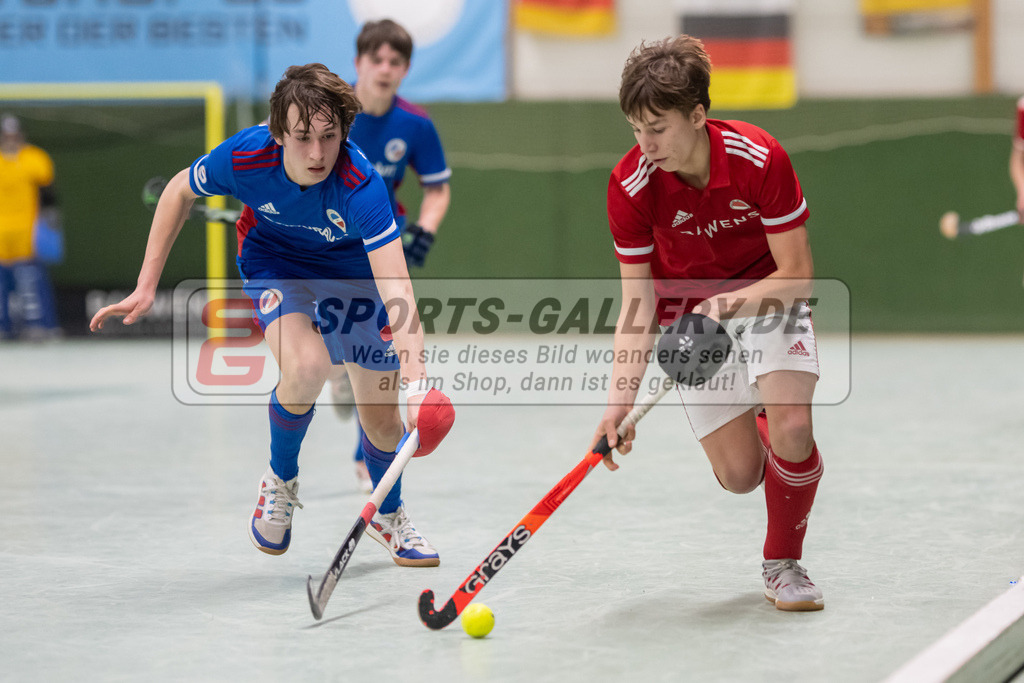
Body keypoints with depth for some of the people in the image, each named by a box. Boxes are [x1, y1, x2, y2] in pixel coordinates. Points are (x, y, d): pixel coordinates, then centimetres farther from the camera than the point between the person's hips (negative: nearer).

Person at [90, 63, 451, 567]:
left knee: (383, 420, 1)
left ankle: (387, 514, 36)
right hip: (274, 263, 0)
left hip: (357, 273, 0)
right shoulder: (244, 157, -32)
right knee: (306, 365, -31)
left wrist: (416, 379, -62)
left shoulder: (361, 187, -39)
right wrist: (146, 288, -9)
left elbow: (397, 292, -47)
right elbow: (179, 191, -8)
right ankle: (280, 481, 0)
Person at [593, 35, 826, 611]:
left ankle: (783, 563, 1)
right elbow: (638, 305, -19)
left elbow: (798, 275, -21)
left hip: (768, 300, -1)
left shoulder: (760, 158, -27)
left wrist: (732, 303, -39)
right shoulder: (631, 184, -23)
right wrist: (622, 401, -30)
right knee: (739, 473, -7)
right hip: (689, 315, 1)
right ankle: (752, 429, 33)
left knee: (792, 427, -25)